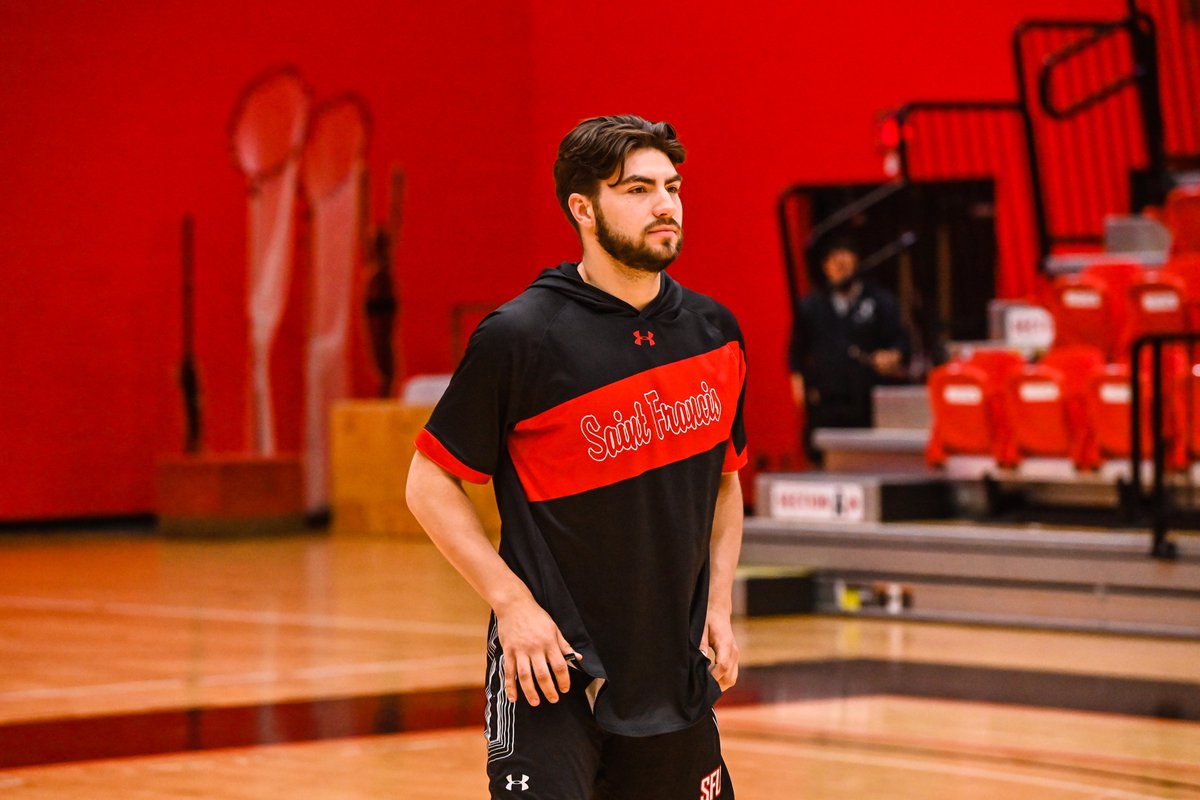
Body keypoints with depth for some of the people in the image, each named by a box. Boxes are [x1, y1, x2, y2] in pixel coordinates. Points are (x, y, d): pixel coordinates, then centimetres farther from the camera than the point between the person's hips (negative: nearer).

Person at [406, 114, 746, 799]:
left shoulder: (715, 332, 5)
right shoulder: (521, 337, -12)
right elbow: (430, 486, -7)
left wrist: (719, 603, 6)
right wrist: (512, 601, -15)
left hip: (675, 675, 5)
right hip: (551, 664, -5)